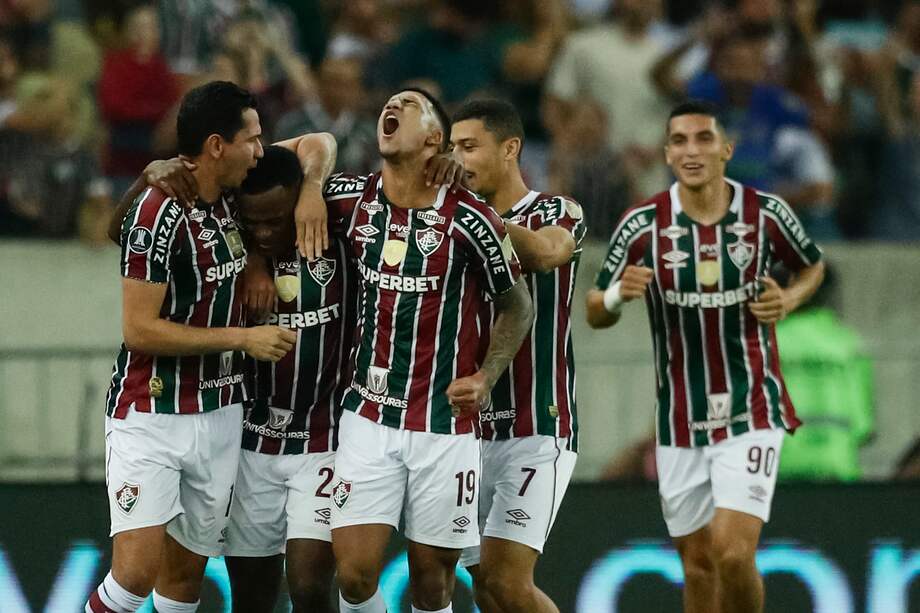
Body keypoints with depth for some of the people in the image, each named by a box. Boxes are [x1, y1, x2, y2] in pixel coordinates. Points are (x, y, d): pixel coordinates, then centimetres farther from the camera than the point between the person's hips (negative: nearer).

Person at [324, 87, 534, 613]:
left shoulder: (469, 219, -9)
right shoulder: (354, 199, 1)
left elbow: (517, 304, 3)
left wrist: (486, 378, -10)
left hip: (446, 426, -2)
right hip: (369, 417, 2)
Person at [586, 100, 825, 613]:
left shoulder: (766, 214, -6)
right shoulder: (643, 225, -7)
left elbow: (814, 265, 15)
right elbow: (596, 315, 2)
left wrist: (789, 299, -6)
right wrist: (616, 296, -21)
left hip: (751, 415, -2)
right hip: (681, 424, 2)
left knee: (734, 555, -16)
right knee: (698, 562, 10)